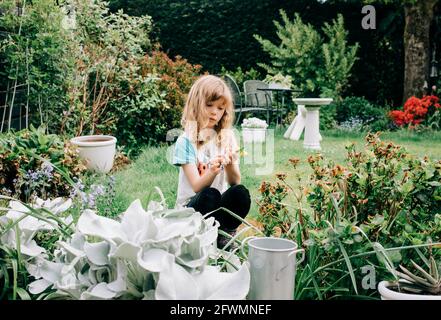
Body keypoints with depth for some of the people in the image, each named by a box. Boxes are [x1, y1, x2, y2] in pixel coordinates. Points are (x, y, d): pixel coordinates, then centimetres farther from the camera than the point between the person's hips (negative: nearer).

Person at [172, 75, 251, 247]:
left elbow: (235, 182, 0)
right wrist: (212, 171, -33)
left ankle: (224, 234, -7)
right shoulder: (186, 141, -6)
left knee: (240, 192, -28)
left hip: (221, 206, 3)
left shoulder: (227, 138, 5)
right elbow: (197, 186, -13)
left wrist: (230, 164, -22)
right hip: (191, 207, -3)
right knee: (209, 195, -34)